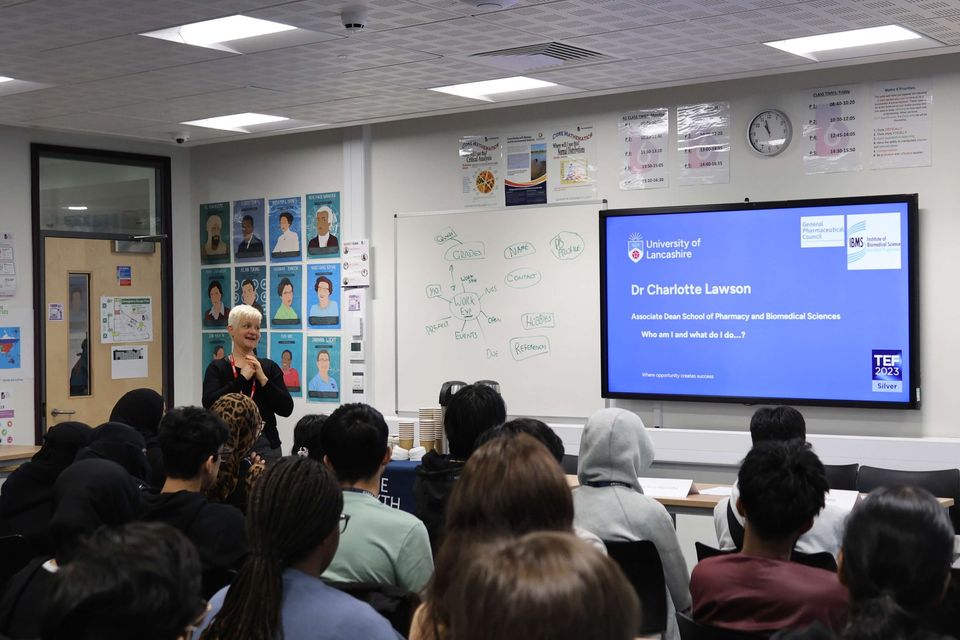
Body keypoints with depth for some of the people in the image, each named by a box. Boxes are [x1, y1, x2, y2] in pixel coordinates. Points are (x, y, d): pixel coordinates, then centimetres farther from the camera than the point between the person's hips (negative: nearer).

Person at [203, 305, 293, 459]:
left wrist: (262, 378, -10)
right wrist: (242, 378, -12)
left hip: (266, 445, 2)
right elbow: (210, 404, -13)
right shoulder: (217, 368, 3)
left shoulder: (269, 367, 9)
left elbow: (286, 409, -1)